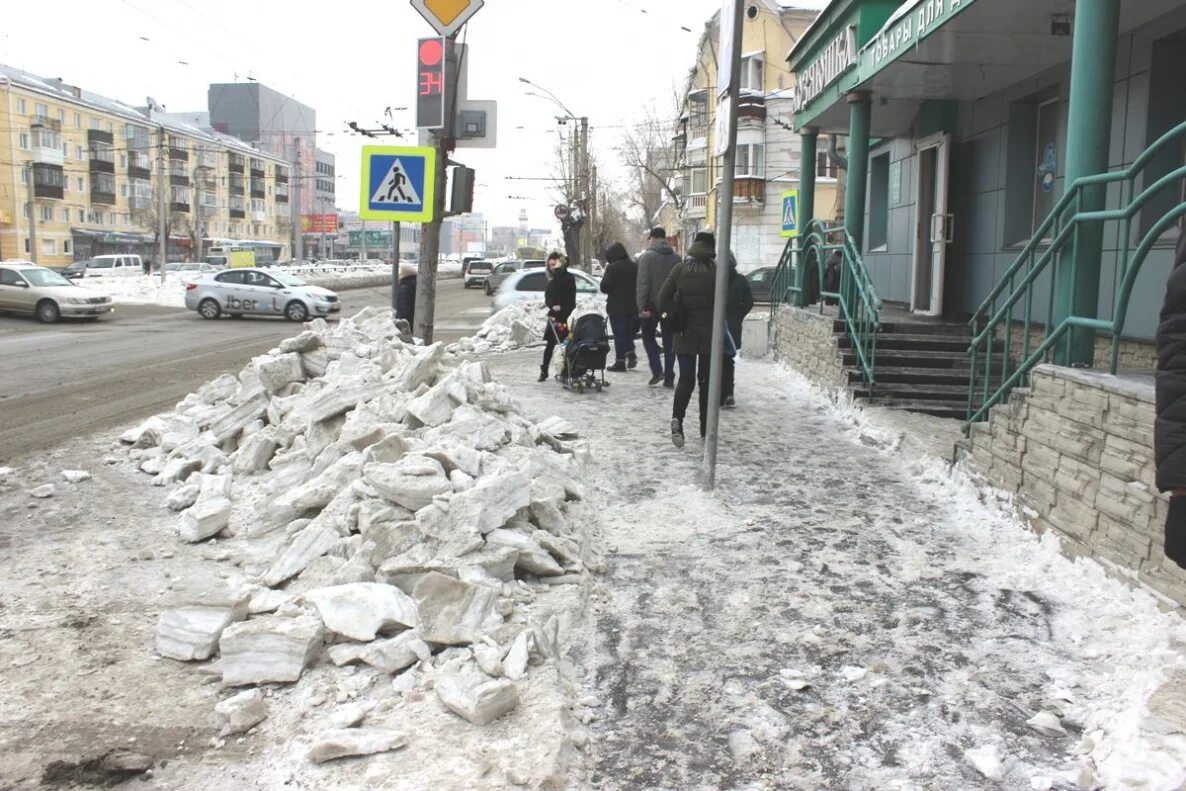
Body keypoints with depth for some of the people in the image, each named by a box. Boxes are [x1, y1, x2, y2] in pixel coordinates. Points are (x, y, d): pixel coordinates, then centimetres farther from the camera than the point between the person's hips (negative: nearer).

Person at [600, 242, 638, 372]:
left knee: (619, 333, 1)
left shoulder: (612, 268, -15)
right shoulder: (634, 266, 4)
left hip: (617, 307, -5)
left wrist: (604, 277, 2)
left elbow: (604, 287, -14)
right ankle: (630, 353, 5)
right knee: (629, 331, 20)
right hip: (632, 306, 6)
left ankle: (620, 361, 2)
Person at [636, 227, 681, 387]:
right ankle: (669, 378, 9)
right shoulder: (676, 258, 5)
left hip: (652, 304, -4)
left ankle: (657, 370, -3)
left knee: (648, 336, 12)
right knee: (669, 341, 9)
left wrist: (641, 306, -16)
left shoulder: (646, 256, -8)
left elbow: (643, 283, -15)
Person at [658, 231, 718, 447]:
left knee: (686, 379, 6)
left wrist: (676, 317, 2)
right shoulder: (716, 271, -8)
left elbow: (663, 297, -5)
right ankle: (706, 431, 15)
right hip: (710, 334, -1)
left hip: (685, 334, 2)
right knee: (706, 381, 10)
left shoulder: (680, 269, 0)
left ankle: (677, 418, -19)